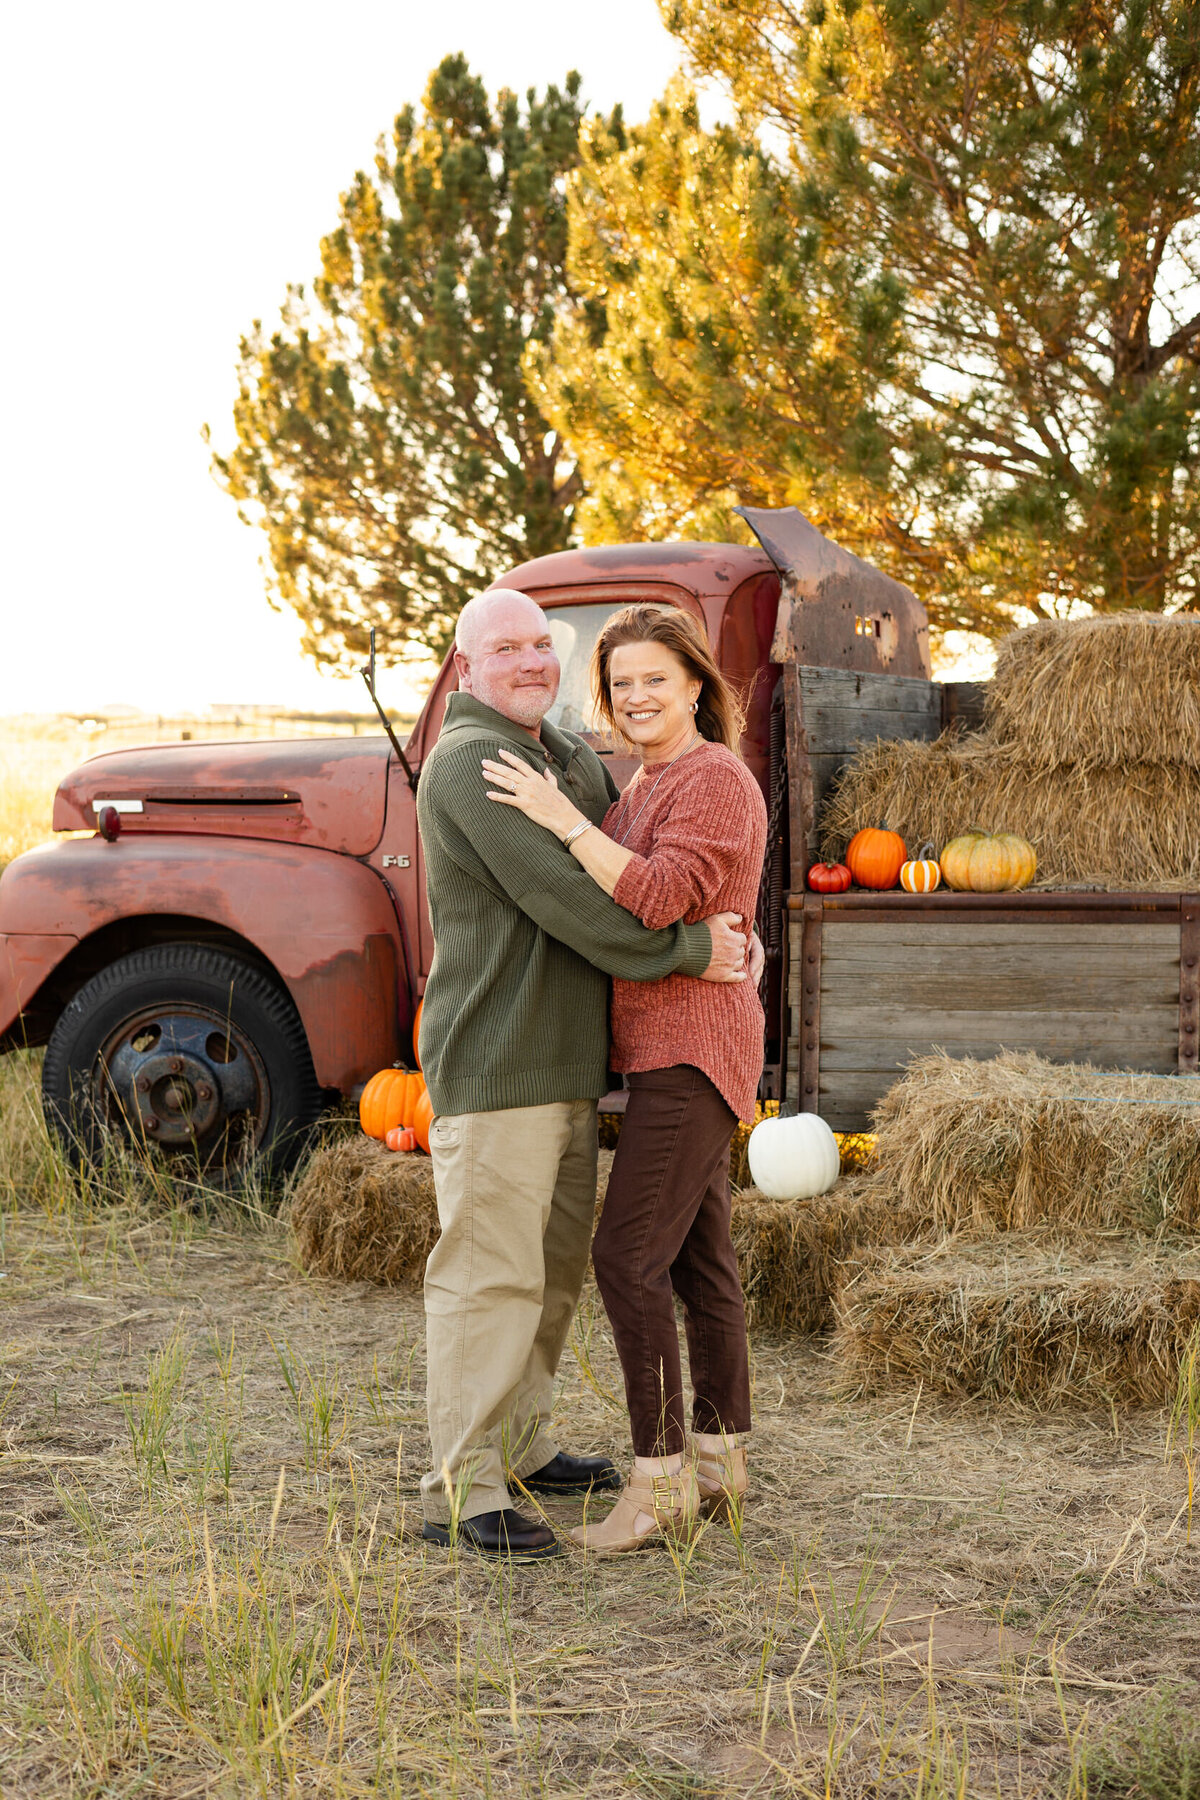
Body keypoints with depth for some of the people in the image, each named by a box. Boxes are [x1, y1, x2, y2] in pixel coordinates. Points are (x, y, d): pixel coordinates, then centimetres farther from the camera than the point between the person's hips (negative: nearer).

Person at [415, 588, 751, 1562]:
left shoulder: (570, 755, 16)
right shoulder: (471, 761, -14)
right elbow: (561, 898, -21)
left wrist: (722, 926, 0)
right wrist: (687, 951, -14)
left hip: (565, 1062, 10)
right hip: (494, 1067, -10)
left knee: (555, 1265, 17)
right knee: (489, 1273, -7)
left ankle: (521, 1444, 31)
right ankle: (460, 1490, -1)